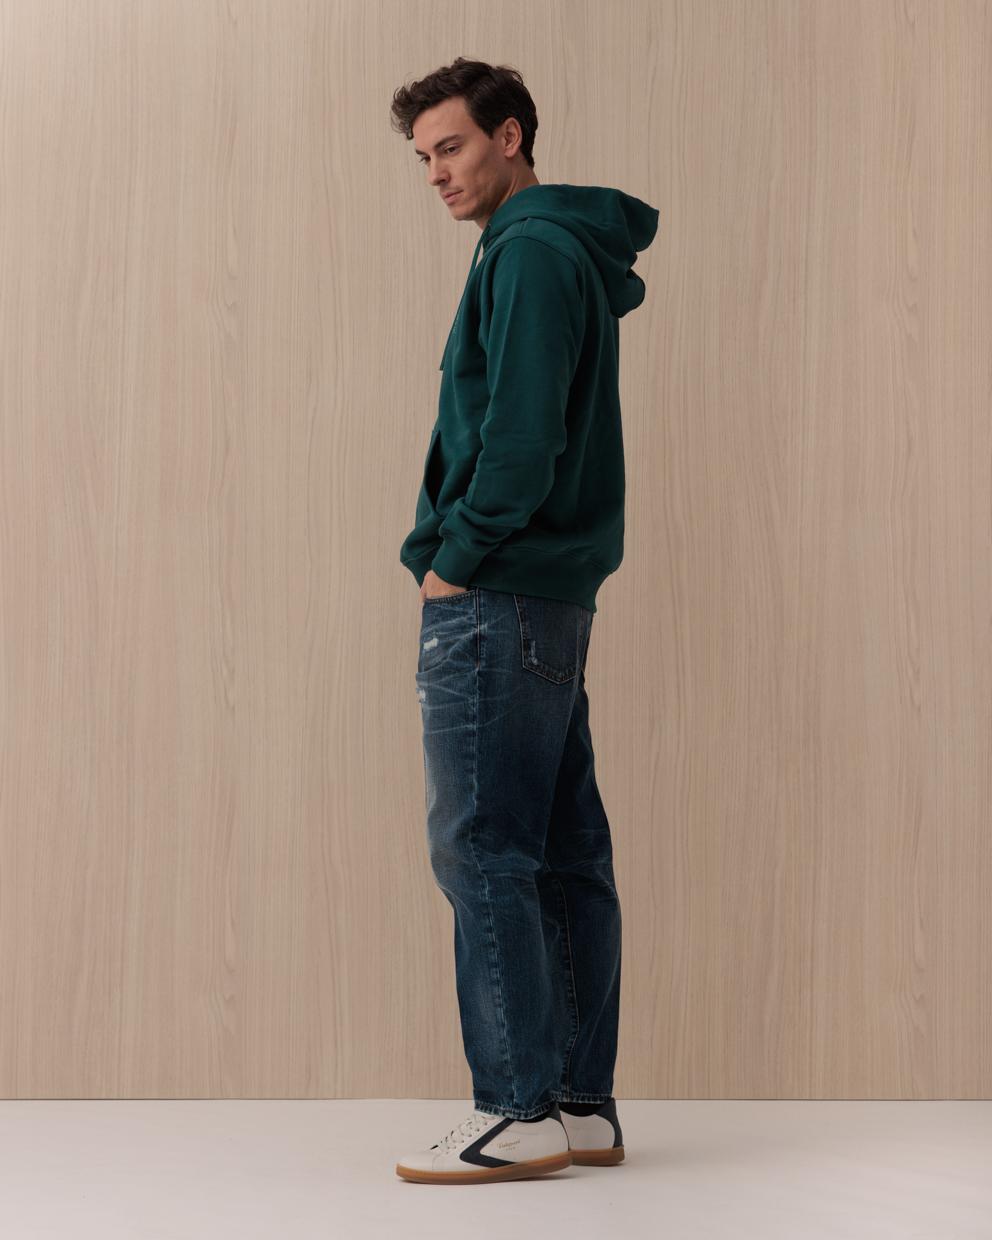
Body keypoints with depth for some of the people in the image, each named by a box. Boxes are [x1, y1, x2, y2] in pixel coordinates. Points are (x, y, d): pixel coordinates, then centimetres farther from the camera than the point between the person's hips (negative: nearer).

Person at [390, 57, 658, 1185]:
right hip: (555, 596, 10)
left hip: (499, 595, -10)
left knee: (482, 849, -7)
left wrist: (455, 556, -11)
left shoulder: (532, 251, -9)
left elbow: (520, 429, -19)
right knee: (564, 854, 9)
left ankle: (519, 1112, -4)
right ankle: (583, 1106, 13)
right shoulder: (564, 249, 21)